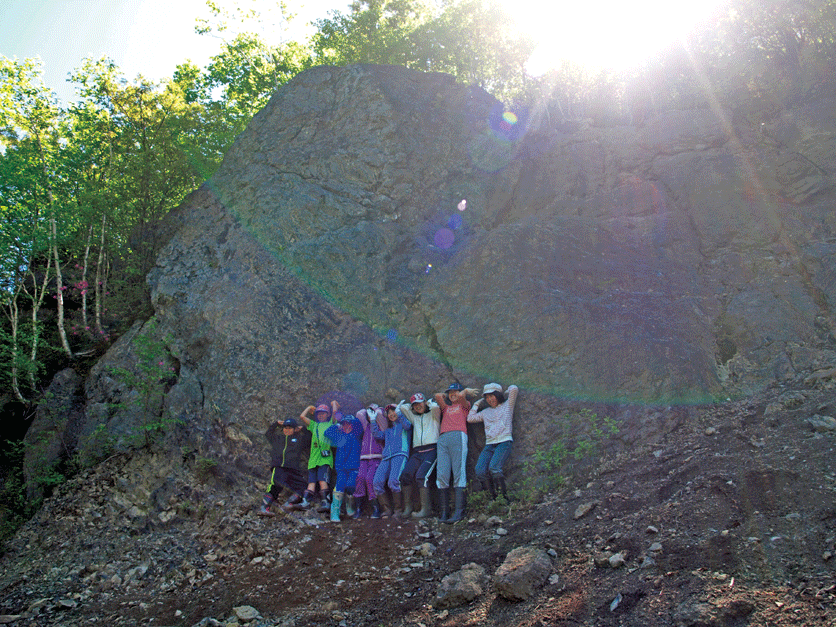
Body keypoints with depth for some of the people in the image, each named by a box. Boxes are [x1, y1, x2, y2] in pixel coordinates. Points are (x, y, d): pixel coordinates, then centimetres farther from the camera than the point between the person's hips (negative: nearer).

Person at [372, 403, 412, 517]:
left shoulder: (402, 424, 19)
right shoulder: (388, 430, 34)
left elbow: (407, 425, -4)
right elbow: (378, 435, 20)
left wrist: (399, 414, -5)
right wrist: (373, 421, 24)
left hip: (400, 455, -6)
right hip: (386, 457, 6)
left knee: (393, 481, -28)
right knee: (377, 482, -17)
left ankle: (399, 509, -15)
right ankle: (387, 509, -7)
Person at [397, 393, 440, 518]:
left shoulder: (432, 415, 13)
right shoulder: (414, 417, 27)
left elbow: (436, 407, -9)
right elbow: (401, 407, 20)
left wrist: (429, 403, 10)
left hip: (431, 450, -5)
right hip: (417, 452, 5)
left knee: (421, 475, -24)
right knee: (405, 474, -16)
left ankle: (426, 509, -21)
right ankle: (407, 507, -9)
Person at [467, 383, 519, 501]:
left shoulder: (507, 405, 15)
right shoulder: (485, 412, 26)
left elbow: (514, 389, 4)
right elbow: (470, 418, 24)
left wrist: (505, 392, 23)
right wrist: (477, 404, 27)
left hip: (504, 442, -4)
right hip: (489, 445, 5)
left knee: (494, 468, -29)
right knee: (480, 471, -20)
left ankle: (504, 497, -21)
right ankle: (493, 498, -11)